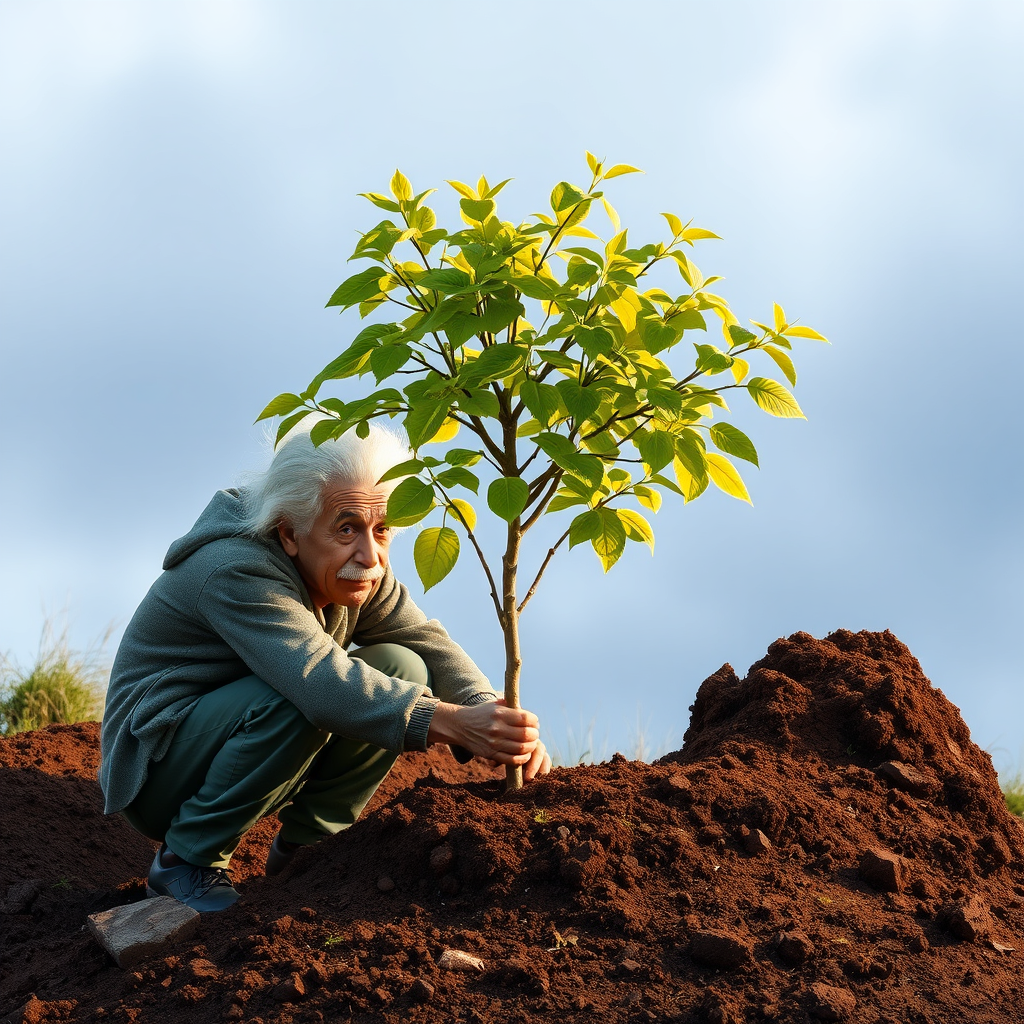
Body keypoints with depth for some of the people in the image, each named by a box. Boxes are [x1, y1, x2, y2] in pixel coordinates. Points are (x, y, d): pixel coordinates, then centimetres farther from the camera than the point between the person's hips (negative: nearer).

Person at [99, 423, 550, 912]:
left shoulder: (356, 571, -3)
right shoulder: (236, 573, -30)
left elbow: (431, 645, -10)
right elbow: (322, 683, -43)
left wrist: (491, 716, -31)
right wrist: (452, 722, -54)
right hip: (156, 766, -8)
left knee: (401, 668, -10)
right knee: (298, 701, -35)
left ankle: (302, 844, 0)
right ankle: (186, 860, -17)